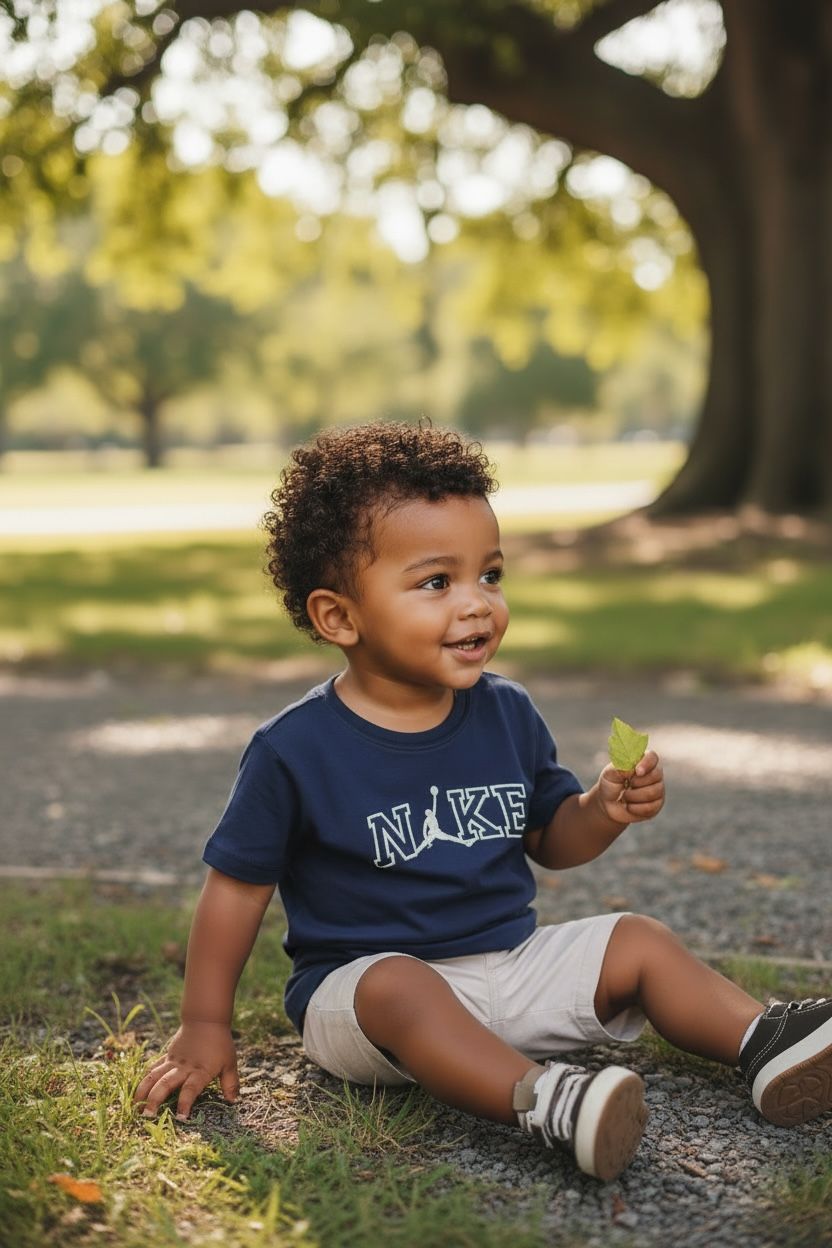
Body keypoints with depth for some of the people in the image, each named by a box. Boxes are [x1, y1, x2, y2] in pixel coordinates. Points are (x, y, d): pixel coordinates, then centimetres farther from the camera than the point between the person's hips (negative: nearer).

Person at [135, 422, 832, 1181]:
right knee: (402, 988, -36)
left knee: (640, 941, -3)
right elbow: (237, 885, -5)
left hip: (512, 962, 6)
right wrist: (206, 1026, -4)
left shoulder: (508, 715, 1)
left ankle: (764, 1041, -10)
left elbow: (549, 839, 13)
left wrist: (606, 811, -9)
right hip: (368, 977, -6)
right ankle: (543, 1100, -52)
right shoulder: (296, 750, -13)